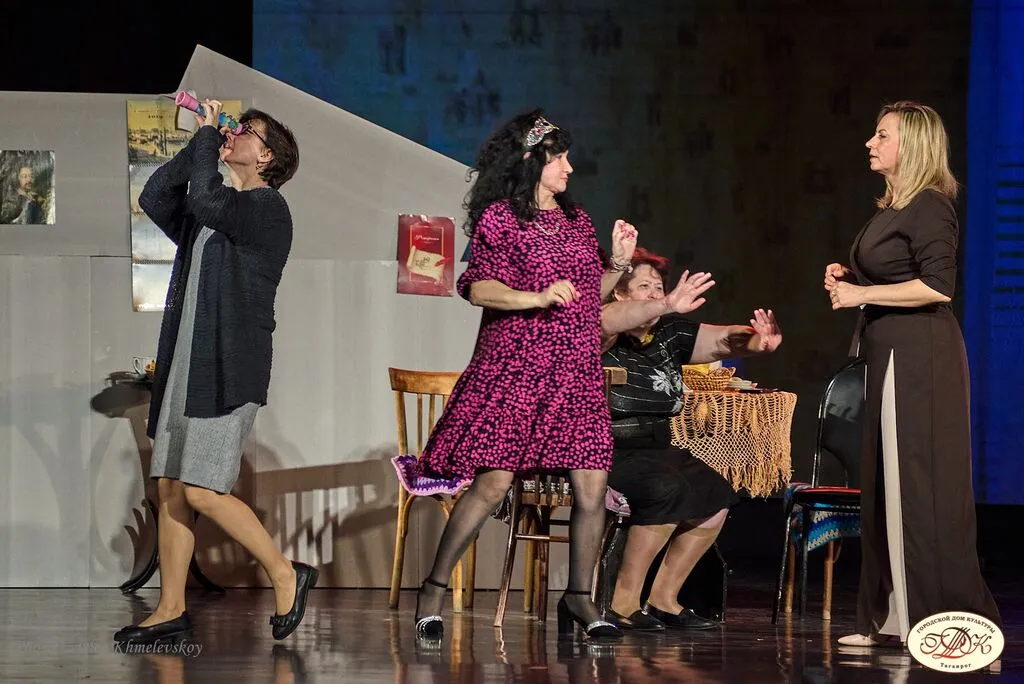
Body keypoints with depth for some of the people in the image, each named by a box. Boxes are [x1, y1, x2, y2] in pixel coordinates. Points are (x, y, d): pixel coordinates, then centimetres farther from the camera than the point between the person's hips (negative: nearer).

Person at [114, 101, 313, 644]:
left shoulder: (267, 207, -7)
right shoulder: (216, 212, 19)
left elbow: (202, 199, -21)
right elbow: (155, 199, 16)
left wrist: (209, 134, -7)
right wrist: (201, 139, 11)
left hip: (228, 370, -9)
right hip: (185, 365, 9)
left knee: (202, 491, -13)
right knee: (169, 488, 5)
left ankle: (285, 575, 0)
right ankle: (171, 609, 9)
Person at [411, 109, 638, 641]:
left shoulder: (576, 221, 18)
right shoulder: (500, 218, -2)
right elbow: (479, 288, -12)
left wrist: (617, 263, 7)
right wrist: (538, 298, -24)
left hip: (577, 375, 6)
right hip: (516, 369, -6)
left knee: (592, 488, -3)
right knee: (492, 483, -10)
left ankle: (578, 596, 11)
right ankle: (433, 588, 0)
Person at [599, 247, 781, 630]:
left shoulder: (671, 334, 12)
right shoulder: (607, 337, -8)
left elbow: (725, 340, 3)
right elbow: (606, 319, -33)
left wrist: (760, 341, -22)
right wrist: (667, 307, -48)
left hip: (656, 451, 8)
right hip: (605, 452, -8)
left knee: (717, 493, -9)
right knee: (667, 488, -30)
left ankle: (663, 598, 2)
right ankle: (624, 602, -20)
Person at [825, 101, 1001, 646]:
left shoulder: (929, 207, -11)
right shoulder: (892, 208, 17)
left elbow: (937, 286, -20)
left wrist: (862, 293, -15)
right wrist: (849, 281, 11)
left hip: (920, 357, -10)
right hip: (889, 356, 10)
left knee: (920, 487, -9)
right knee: (885, 488, 10)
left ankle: (944, 618, -6)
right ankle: (890, 619, 14)